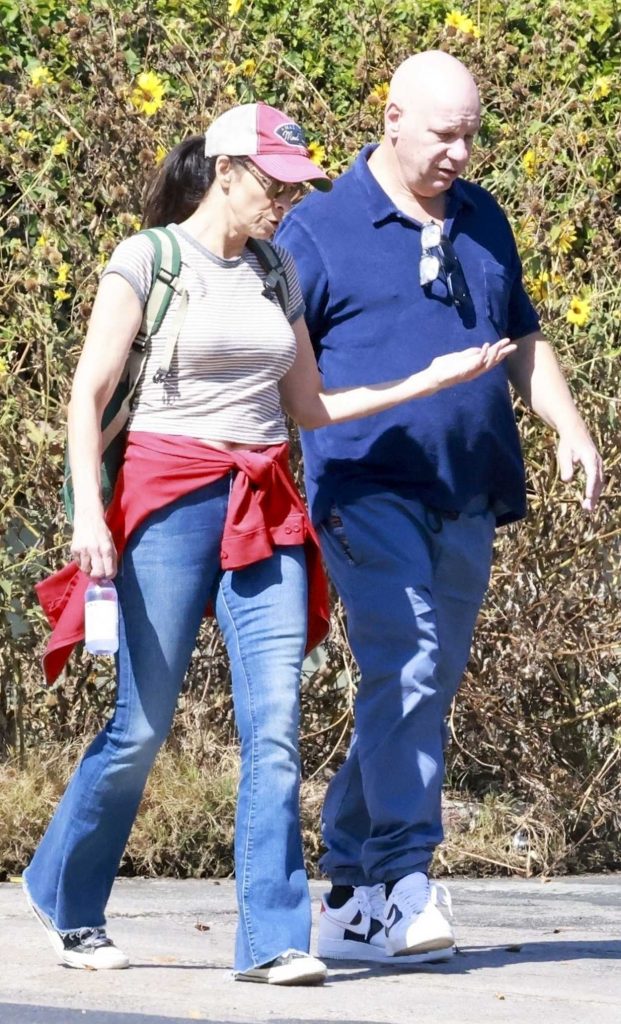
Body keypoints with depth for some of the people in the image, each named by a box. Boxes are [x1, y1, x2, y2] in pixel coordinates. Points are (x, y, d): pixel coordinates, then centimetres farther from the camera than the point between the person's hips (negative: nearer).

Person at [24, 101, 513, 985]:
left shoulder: (276, 274, 14)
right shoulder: (147, 262, -2)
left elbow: (308, 408, 18)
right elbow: (88, 395, -6)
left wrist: (429, 381, 12)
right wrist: (88, 512, -16)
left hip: (265, 513, 5)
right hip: (171, 504, -5)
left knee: (276, 727, -6)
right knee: (142, 727, -2)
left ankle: (272, 940, -7)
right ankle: (65, 900, 20)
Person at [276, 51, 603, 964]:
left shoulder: (482, 219, 17)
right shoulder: (319, 229, 1)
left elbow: (522, 339, 27)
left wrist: (570, 429, 14)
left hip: (467, 501, 6)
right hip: (369, 490, -6)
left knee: (425, 687, 6)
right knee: (404, 666, -20)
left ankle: (350, 895, 13)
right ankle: (406, 882, -22)